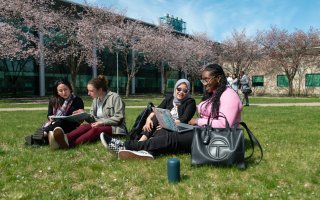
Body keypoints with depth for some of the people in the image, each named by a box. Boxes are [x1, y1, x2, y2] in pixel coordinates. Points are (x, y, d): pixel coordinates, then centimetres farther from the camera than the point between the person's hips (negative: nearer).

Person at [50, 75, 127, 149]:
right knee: (85, 126, -25)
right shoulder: (95, 100, 15)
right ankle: (67, 139, -55)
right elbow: (93, 119, 12)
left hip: (115, 128, -6)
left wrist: (102, 122, -18)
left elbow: (119, 118, -13)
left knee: (95, 130, -35)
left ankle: (70, 144, -58)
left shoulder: (115, 98, -7)